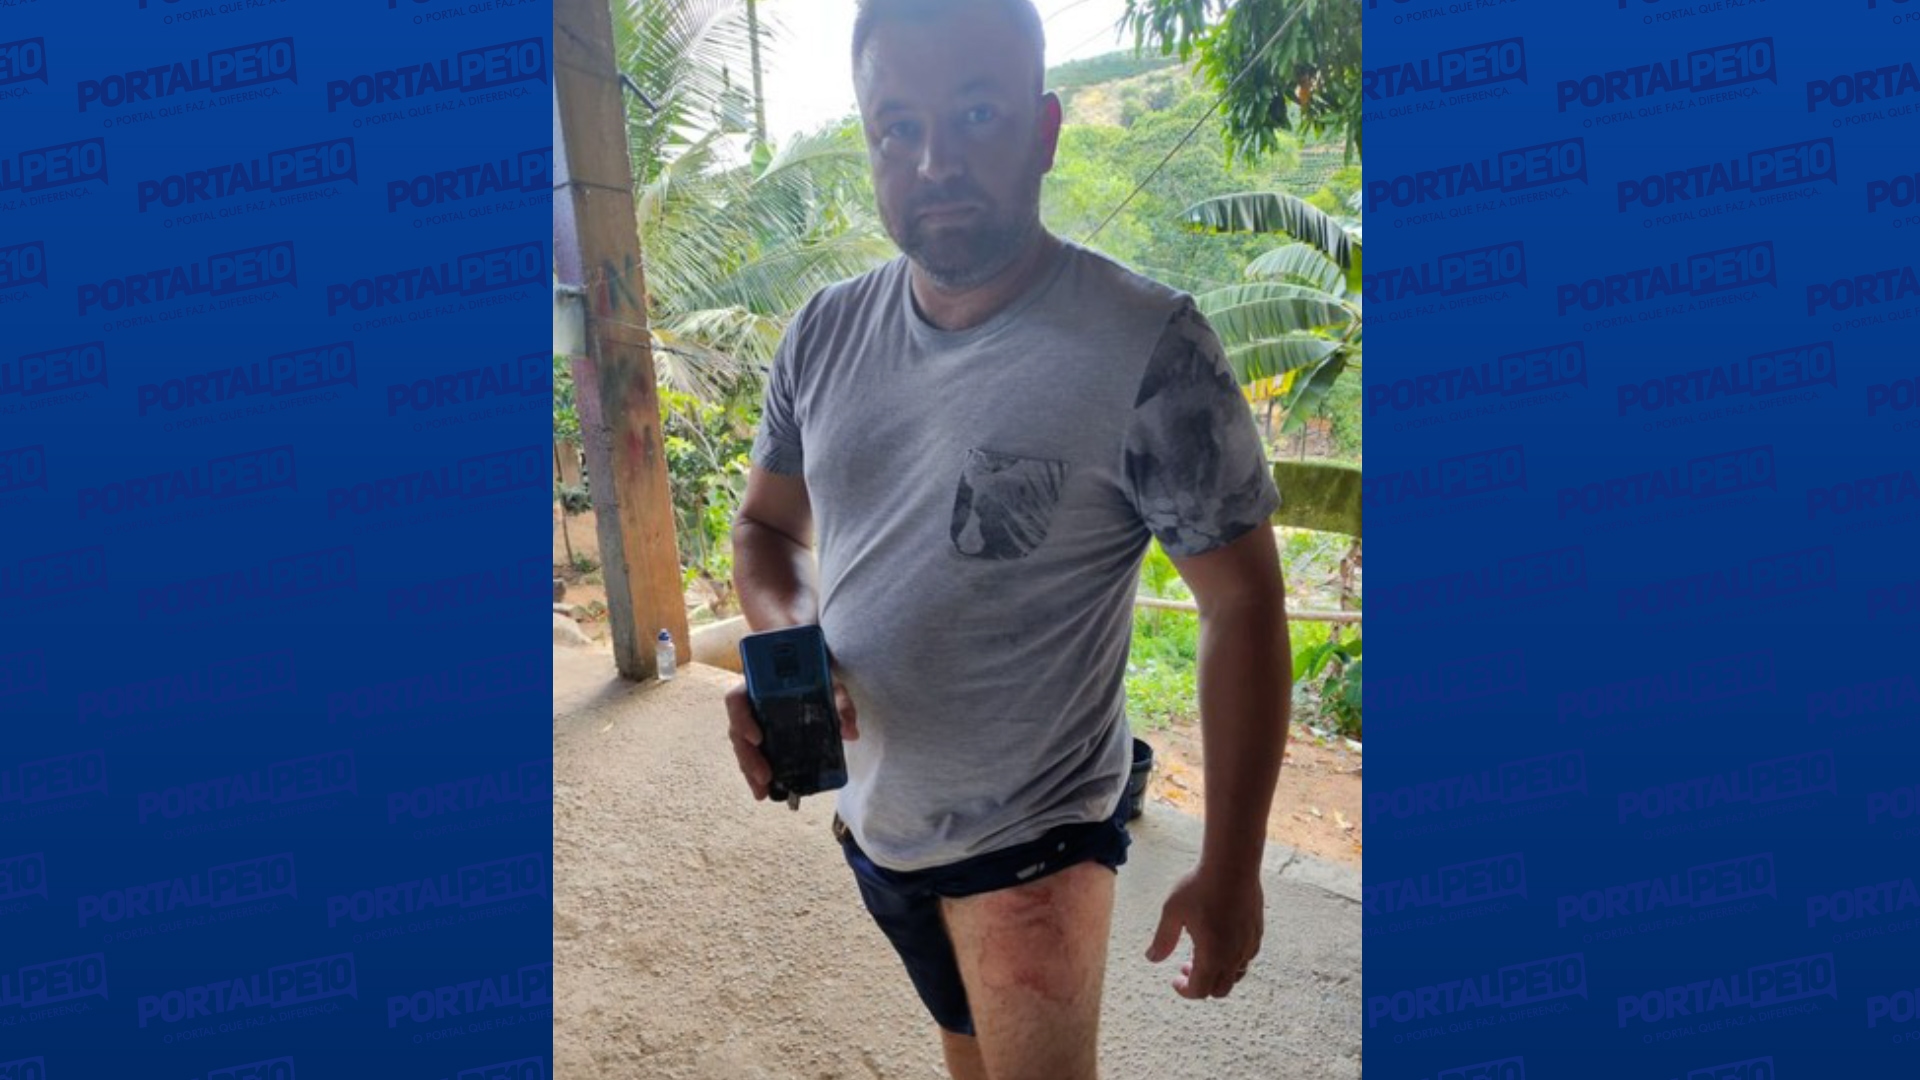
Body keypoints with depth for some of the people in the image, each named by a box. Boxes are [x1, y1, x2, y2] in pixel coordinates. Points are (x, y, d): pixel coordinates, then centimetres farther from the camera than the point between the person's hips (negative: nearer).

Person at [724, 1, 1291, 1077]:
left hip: (1035, 835, -5)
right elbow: (768, 526, 7)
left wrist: (1231, 870, -12)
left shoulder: (1148, 347, -22)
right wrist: (783, 643, -16)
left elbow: (1244, 606, -15)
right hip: (872, 817, 6)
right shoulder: (824, 336, -5)